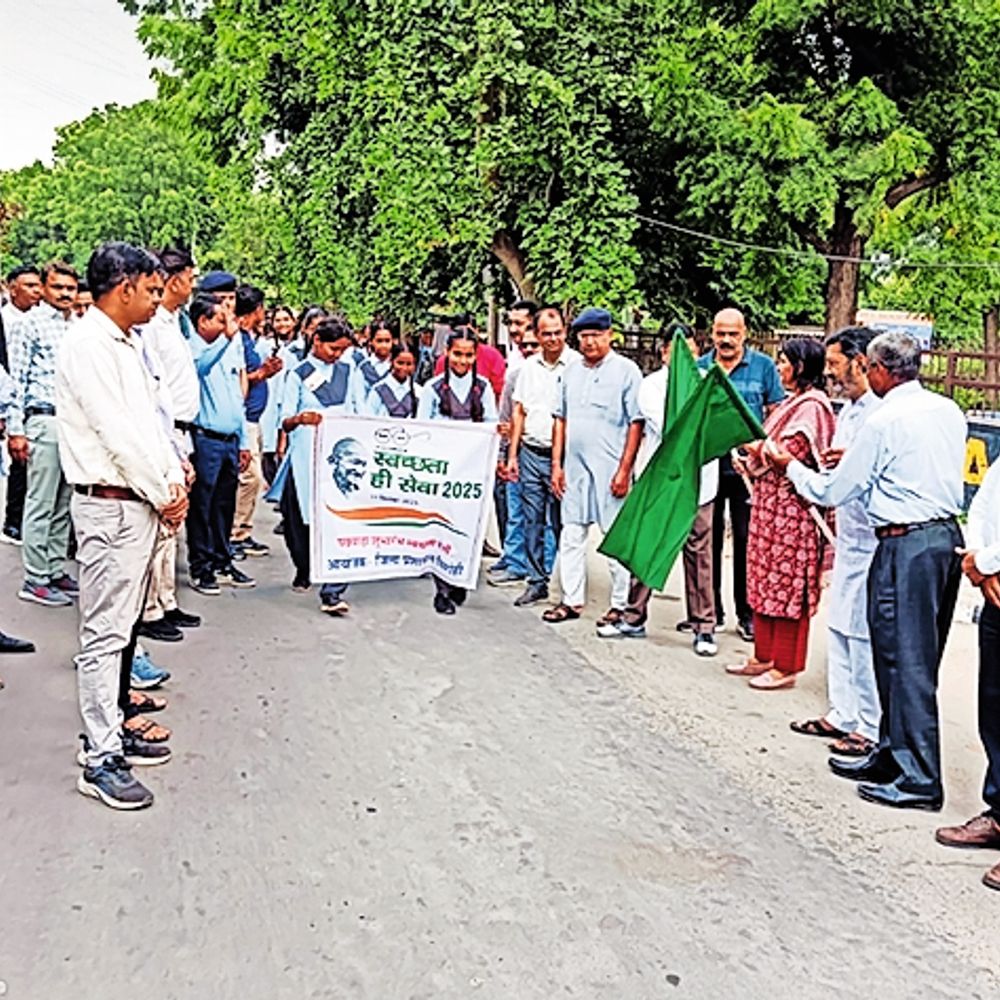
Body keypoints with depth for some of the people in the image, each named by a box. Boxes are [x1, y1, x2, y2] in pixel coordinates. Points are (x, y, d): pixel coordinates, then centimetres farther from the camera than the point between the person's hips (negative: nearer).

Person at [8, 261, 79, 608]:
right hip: (44, 422, -6)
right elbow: (17, 379, -6)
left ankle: (56, 571, 19)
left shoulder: (78, 325, 13)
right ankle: (35, 581, 4)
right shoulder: (32, 322, -3)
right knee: (40, 505, -2)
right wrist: (15, 430, -10)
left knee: (63, 506, 11)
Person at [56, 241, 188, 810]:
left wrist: (174, 481, 5)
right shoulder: (88, 347, -15)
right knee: (105, 630, -4)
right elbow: (117, 434, -19)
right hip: (110, 505, -10)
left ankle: (112, 728, 26)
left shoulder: (128, 345, 15)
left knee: (121, 624, 15)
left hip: (143, 501, 10)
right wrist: (162, 495, -11)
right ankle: (101, 761, 2)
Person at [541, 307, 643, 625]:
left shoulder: (626, 370, -3)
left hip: (610, 469, -5)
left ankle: (620, 605, 10)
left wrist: (624, 470, -12)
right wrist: (556, 464, 9)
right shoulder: (571, 372, 13)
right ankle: (571, 600, 18)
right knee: (571, 534, 9)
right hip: (574, 467, 6)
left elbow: (636, 423, -7)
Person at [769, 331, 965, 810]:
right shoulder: (949, 412, 10)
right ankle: (892, 756, 27)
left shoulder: (884, 422, -12)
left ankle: (919, 779, 3)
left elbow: (831, 493, -5)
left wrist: (790, 465, 12)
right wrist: (855, 460, 26)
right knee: (917, 659, 15)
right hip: (948, 536, 9)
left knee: (905, 660, -2)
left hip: (906, 546, -8)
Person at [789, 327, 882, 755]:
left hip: (873, 543, -10)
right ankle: (842, 715, 27)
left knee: (865, 635, -3)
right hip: (847, 538, 10)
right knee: (838, 628, 15)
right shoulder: (847, 410, 16)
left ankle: (872, 729, 8)